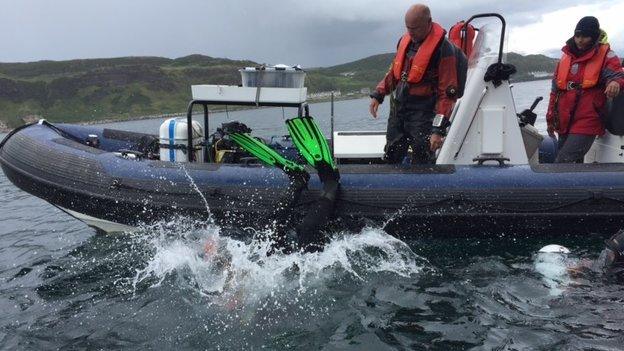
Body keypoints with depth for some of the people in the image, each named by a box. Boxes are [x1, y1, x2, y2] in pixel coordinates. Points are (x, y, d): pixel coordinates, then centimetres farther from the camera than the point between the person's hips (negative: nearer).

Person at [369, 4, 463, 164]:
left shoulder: (443, 49, -14)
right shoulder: (405, 40, 7)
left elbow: (447, 93, -16)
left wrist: (438, 129, -20)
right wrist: (378, 95, 10)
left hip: (422, 115, -6)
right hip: (398, 109, 7)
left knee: (420, 162, -4)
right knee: (391, 157, 16)